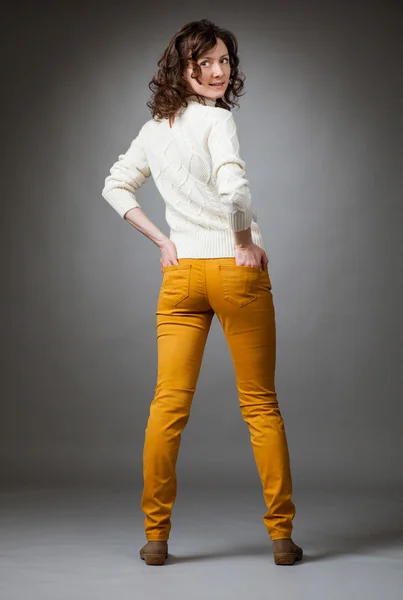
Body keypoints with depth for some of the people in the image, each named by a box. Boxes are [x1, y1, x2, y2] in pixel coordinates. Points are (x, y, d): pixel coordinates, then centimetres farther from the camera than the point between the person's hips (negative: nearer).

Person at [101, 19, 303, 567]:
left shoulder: (154, 129, 8)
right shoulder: (216, 120, -13)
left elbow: (115, 186, 20)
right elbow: (233, 188, -30)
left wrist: (162, 241, 13)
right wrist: (245, 240, -12)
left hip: (180, 272, 5)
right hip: (237, 272, -5)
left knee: (169, 404, 5)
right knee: (260, 404, 5)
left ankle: (156, 535, 9)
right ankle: (281, 536, 11)